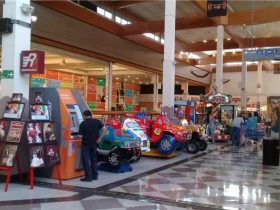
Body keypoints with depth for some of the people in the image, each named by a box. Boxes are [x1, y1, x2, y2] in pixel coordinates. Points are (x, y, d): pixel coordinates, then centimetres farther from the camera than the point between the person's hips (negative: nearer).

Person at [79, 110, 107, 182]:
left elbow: (80, 136, -11)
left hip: (86, 144, -4)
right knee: (94, 159, 17)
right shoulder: (97, 121, -1)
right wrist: (99, 138, 0)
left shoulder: (82, 124, -9)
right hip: (94, 143, 4)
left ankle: (88, 176, 2)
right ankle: (95, 176, 21)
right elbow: (105, 129, -6)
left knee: (85, 160, 4)